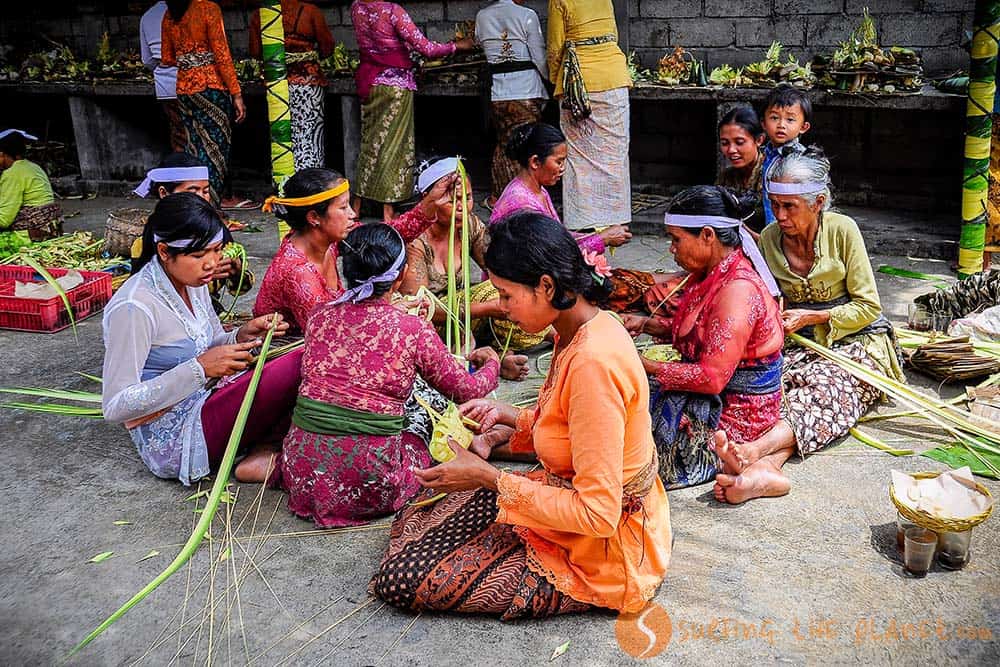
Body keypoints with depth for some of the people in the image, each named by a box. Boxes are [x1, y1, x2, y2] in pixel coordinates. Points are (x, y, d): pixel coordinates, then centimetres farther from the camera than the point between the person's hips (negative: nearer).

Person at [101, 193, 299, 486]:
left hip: (204, 403, 9)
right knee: (299, 366, -21)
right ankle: (261, 455, -1)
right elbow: (115, 407, -21)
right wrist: (199, 368, -28)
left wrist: (242, 336, -7)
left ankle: (260, 452, -9)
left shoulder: (192, 282, 3)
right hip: (172, 441, -9)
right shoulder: (133, 308, -23)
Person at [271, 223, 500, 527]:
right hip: (368, 486, -3)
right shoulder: (414, 330, -8)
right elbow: (465, 389, 7)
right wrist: (491, 363, 30)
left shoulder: (319, 316, 3)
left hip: (303, 475, 4)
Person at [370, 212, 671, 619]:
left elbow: (597, 514, -30)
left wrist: (488, 478, -24)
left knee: (401, 580, -8)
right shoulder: (591, 325, -1)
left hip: (599, 553, -9)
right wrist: (508, 416, 1)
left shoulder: (592, 363, -32)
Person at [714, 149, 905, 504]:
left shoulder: (842, 230, -10)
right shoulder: (769, 238, 1)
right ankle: (766, 467, -59)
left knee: (826, 383, -36)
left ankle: (756, 448, -62)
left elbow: (869, 307, -8)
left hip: (860, 341, -3)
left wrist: (813, 317, -18)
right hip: (804, 344, 4)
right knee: (780, 384, -31)